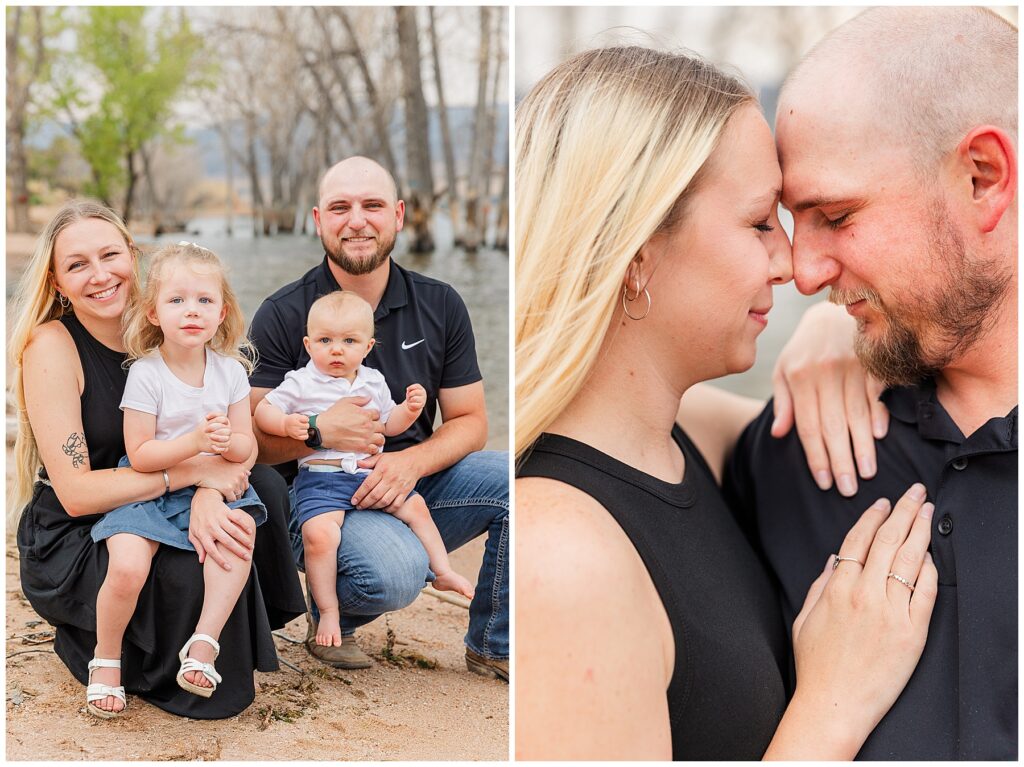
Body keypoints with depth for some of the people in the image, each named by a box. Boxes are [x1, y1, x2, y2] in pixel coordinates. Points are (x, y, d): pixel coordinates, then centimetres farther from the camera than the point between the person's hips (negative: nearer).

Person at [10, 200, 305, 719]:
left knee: (264, 487, -12)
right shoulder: (51, 346, -18)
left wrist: (208, 492, -29)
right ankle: (95, 647, 1)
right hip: (68, 546, -5)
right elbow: (75, 493, -22)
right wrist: (191, 472, -26)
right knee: (194, 571, -29)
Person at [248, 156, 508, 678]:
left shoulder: (440, 306, 4)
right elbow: (252, 438, -9)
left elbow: (469, 420, 5)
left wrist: (412, 462, -16)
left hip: (414, 484, 5)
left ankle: (494, 646, 0)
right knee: (395, 572, -35)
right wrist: (318, 431, -28)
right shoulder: (283, 316, -6)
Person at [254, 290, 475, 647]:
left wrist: (410, 409, 3)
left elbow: (388, 424, 23)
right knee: (320, 534, -27)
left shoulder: (373, 382, 14)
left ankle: (443, 572, 20)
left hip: (370, 473, 5)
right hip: (320, 477, -5)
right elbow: (262, 411, 1)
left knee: (416, 507, 2)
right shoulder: (301, 383, 0)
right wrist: (287, 425, -20)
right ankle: (328, 612, -13)